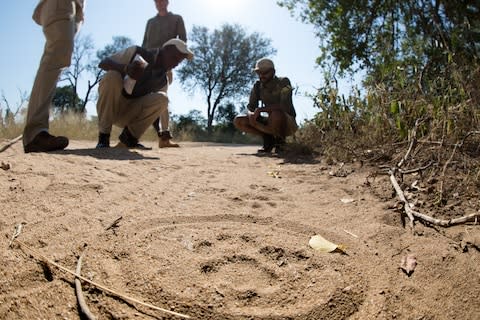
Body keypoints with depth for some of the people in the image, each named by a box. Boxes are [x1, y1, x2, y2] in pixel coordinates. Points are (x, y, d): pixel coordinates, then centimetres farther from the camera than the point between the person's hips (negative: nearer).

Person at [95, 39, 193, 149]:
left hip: (129, 114, 2)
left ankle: (128, 136, -10)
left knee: (162, 99, -20)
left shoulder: (162, 79, 3)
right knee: (113, 76, -32)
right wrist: (126, 68, -33)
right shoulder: (136, 53, -7)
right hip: (109, 107, -2)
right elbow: (102, 63, -12)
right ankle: (103, 136, -22)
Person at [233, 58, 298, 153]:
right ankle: (269, 138, -2)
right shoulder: (257, 86, -1)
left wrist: (260, 109, -30)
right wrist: (251, 114, -29)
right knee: (238, 121, -10)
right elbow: (250, 107, -4)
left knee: (276, 113, -42)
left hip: (288, 123, -5)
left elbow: (284, 106, -31)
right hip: (271, 123, 5)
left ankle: (280, 140, -11)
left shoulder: (283, 82, -17)